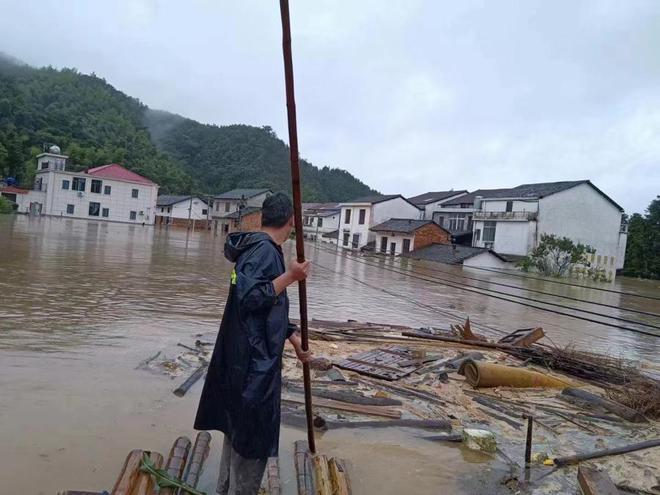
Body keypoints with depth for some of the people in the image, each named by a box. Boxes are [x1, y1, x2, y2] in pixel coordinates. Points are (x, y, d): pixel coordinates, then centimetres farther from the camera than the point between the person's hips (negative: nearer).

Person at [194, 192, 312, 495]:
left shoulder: (265, 249, 12)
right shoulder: (264, 250, -18)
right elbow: (250, 298, -26)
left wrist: (295, 339, 14)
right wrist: (290, 276, -22)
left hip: (252, 358, 10)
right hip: (254, 361, -10)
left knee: (239, 431, 22)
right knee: (253, 437, 3)